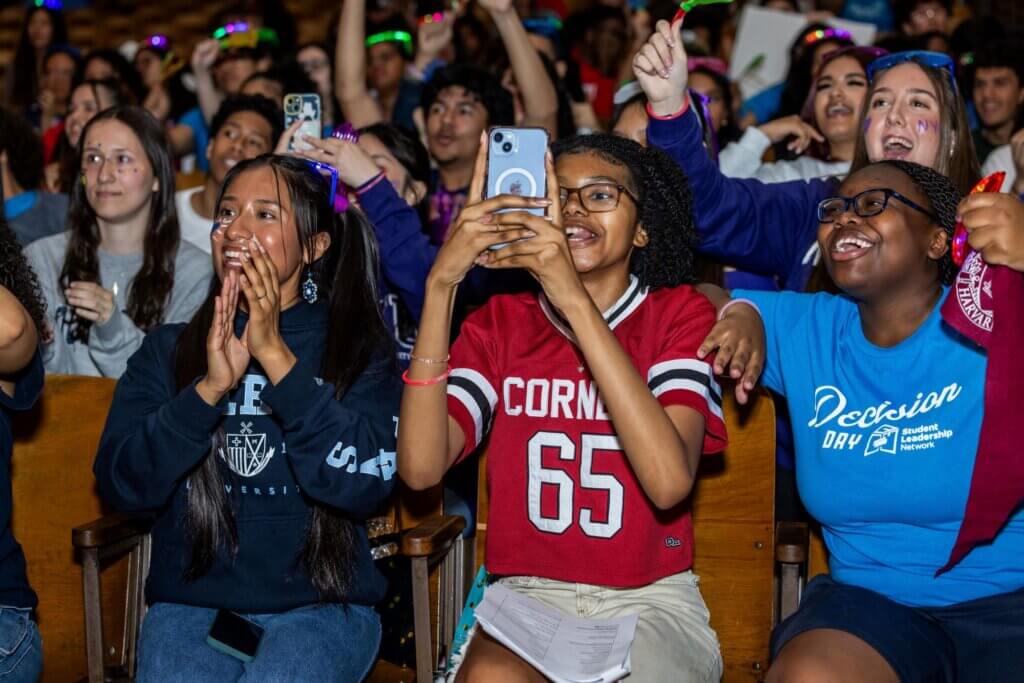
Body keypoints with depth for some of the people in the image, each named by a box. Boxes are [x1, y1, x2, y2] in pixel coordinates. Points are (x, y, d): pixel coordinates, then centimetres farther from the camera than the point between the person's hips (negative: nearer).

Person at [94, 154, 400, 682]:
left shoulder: (358, 351, 3)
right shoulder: (168, 351, 9)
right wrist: (210, 387, -17)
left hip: (319, 605, -1)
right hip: (190, 602, 2)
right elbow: (119, 484, -3)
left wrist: (275, 355, -18)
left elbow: (363, 485, -14)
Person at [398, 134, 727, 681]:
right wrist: (440, 283, -18)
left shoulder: (679, 314, 0)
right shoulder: (500, 323, 7)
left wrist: (575, 299, -24)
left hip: (650, 601, -1)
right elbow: (420, 468, -11)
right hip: (526, 594, 2)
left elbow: (670, 482, -20)